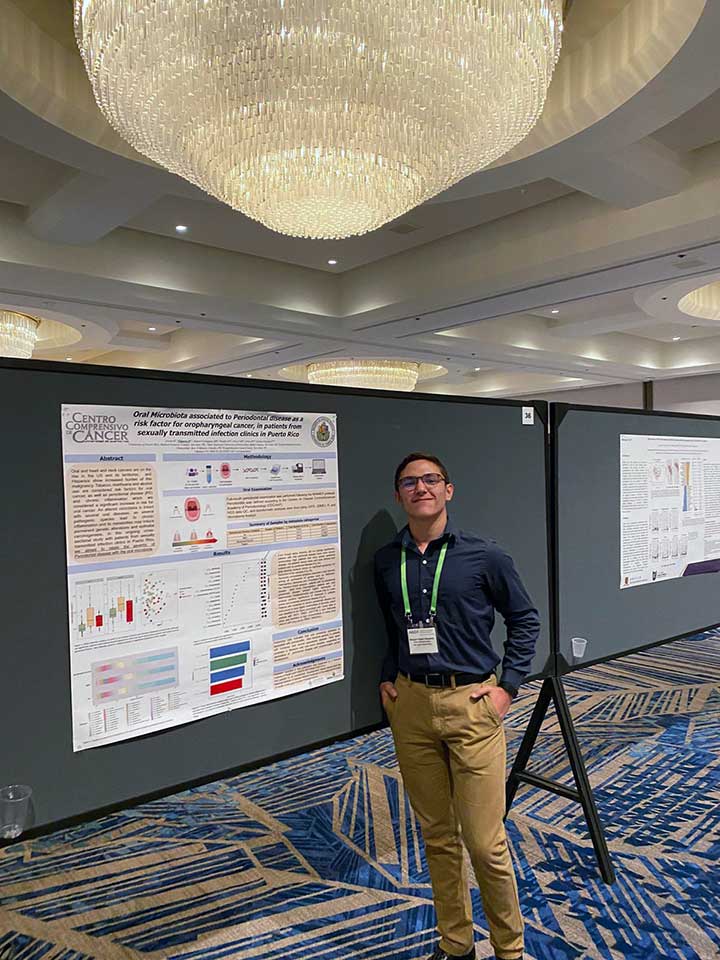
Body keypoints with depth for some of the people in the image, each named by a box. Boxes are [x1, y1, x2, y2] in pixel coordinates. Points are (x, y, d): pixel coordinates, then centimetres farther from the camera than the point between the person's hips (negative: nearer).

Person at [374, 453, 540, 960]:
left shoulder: (484, 555, -6)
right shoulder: (386, 561, 4)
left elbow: (525, 619, 3)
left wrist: (508, 686, -2)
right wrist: (387, 678, 8)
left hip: (471, 704, -3)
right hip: (410, 705, 3)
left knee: (485, 841, 1)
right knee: (437, 835, 15)